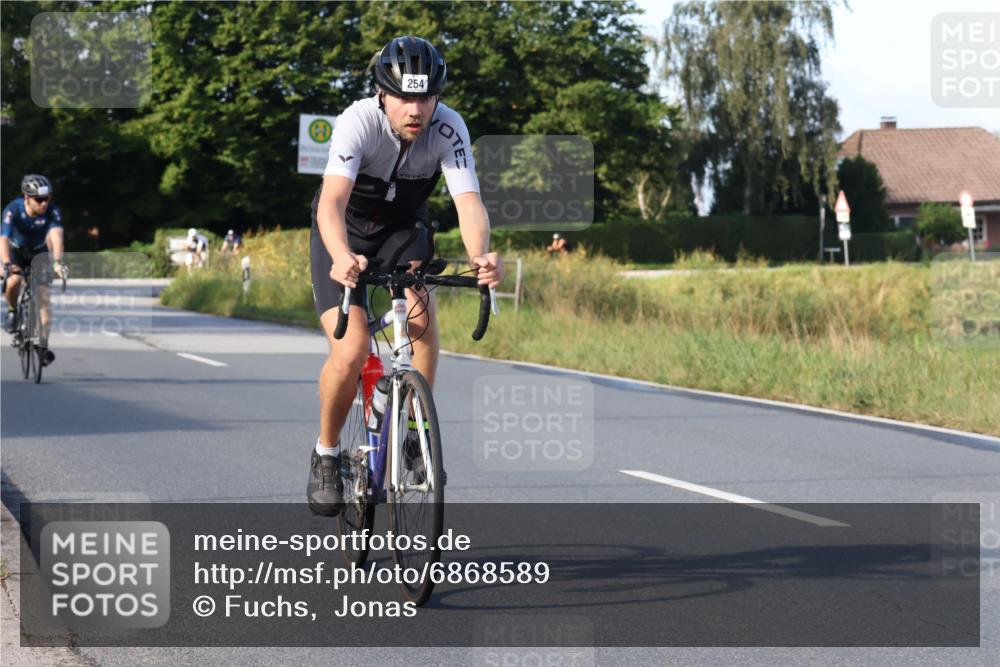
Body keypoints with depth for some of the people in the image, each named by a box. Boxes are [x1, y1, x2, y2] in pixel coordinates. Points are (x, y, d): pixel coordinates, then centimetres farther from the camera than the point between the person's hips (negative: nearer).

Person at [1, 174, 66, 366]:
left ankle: (44, 345, -10)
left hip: (39, 252, 1)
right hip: (16, 251, -1)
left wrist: (57, 262, -58)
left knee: (43, 295, -12)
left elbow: (56, 236, -41)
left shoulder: (52, 211, -28)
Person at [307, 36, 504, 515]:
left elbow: (468, 200, -36)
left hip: (403, 230, 2)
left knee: (421, 312, -28)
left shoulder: (448, 128, -25)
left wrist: (480, 255, -57)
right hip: (346, 235, -2)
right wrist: (342, 259, -64)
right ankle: (326, 453, 6)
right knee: (351, 353, -20)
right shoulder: (358, 122, -32)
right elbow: (332, 202, -44)